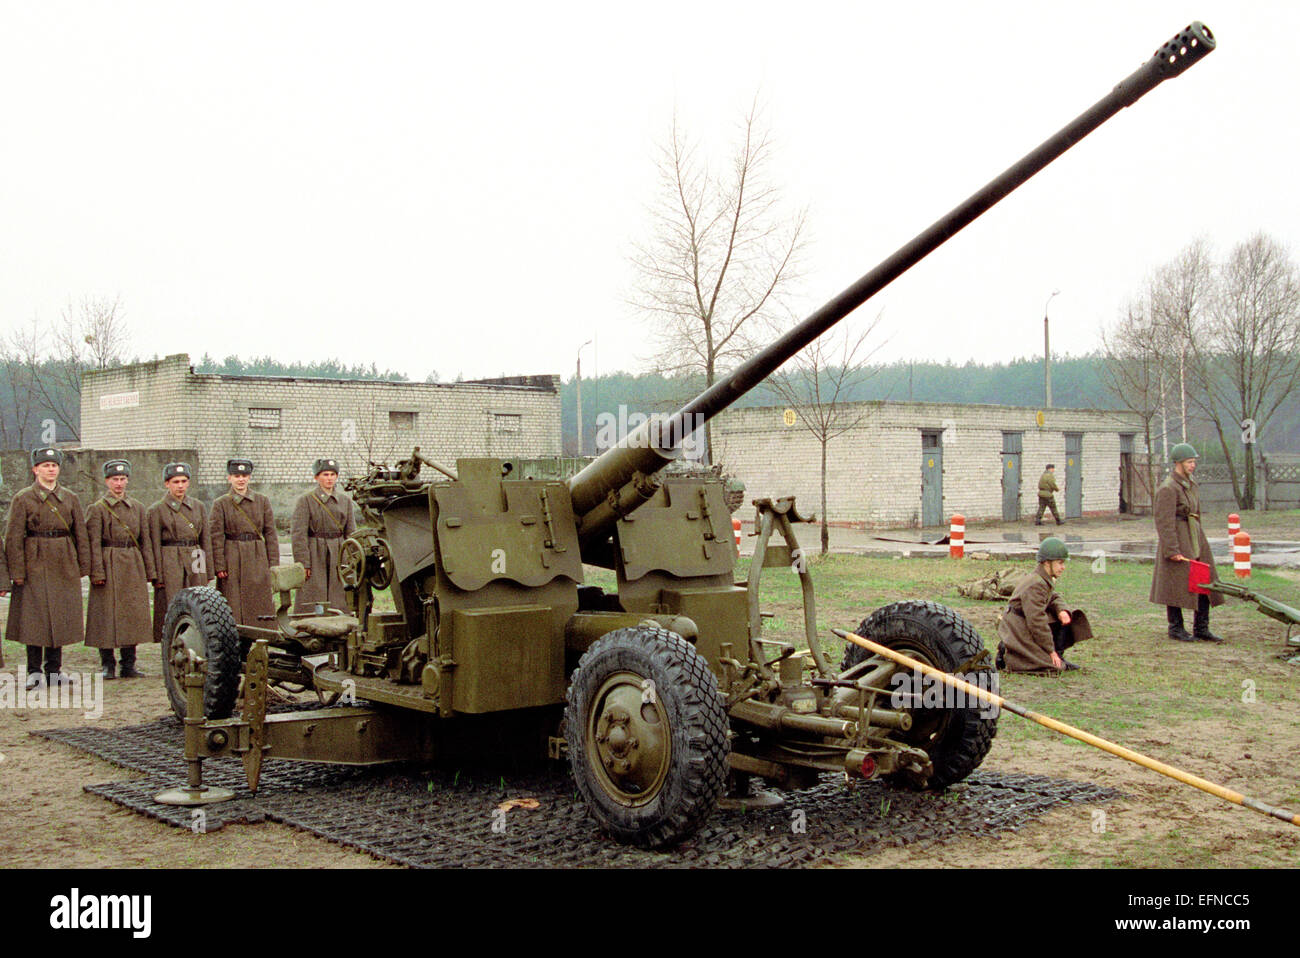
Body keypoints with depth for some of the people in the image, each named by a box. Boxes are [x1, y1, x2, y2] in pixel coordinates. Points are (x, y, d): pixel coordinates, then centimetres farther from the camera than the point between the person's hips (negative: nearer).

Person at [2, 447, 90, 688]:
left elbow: (81, 534, 11)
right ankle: (34, 671, 5)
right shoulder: (23, 499, -1)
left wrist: (83, 566, 5)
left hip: (65, 564, 3)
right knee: (34, 616, -2)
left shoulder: (71, 498, 9)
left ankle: (54, 668, 17)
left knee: (61, 614, 6)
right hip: (35, 563, -3)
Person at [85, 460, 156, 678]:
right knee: (106, 616, -2)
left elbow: (145, 541, 12)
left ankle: (129, 664, 12)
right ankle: (107, 665, 7)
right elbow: (94, 543, -6)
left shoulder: (137, 508, 12)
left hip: (133, 568, 4)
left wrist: (149, 571, 6)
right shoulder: (97, 509, 0)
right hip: (109, 567, -4)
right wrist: (97, 572, -14)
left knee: (134, 614, 4)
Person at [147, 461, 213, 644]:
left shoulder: (199, 507, 11)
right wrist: (158, 576, -8)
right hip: (170, 565, -4)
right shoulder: (157, 510, 0)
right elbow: (155, 545, -2)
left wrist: (208, 573, 8)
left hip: (195, 566, 4)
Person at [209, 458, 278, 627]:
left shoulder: (262, 501, 8)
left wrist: (273, 563, 1)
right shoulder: (221, 504, 2)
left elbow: (270, 533, 7)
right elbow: (216, 538, -2)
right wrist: (219, 566, -8)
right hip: (232, 560, -2)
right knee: (234, 606, -2)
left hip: (258, 558, 2)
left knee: (260, 604, 2)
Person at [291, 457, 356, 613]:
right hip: (315, 557, -4)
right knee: (312, 601, -4)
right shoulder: (305, 500, -1)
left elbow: (350, 533, 13)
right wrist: (303, 563, -13)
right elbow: (299, 534, -7)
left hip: (338, 557, 4)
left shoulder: (345, 501, 12)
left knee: (339, 601, 2)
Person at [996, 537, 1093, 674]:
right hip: (1017, 631, -10)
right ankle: (1008, 656, -4)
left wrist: (1061, 610, -8)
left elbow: (1053, 598, 19)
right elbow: (1037, 622, -23)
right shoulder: (1035, 585, -23)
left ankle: (1059, 658, 9)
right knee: (1054, 667, -11)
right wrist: (1051, 651, -17)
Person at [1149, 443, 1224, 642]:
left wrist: (1199, 537, 20)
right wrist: (1172, 550, -22)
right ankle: (1175, 628, 11)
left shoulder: (1191, 483, 13)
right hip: (1176, 538, -9)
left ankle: (1201, 628, 14)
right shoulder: (1168, 488, -15)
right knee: (1176, 584, -1)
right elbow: (1164, 522, -19)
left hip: (1195, 537, 9)